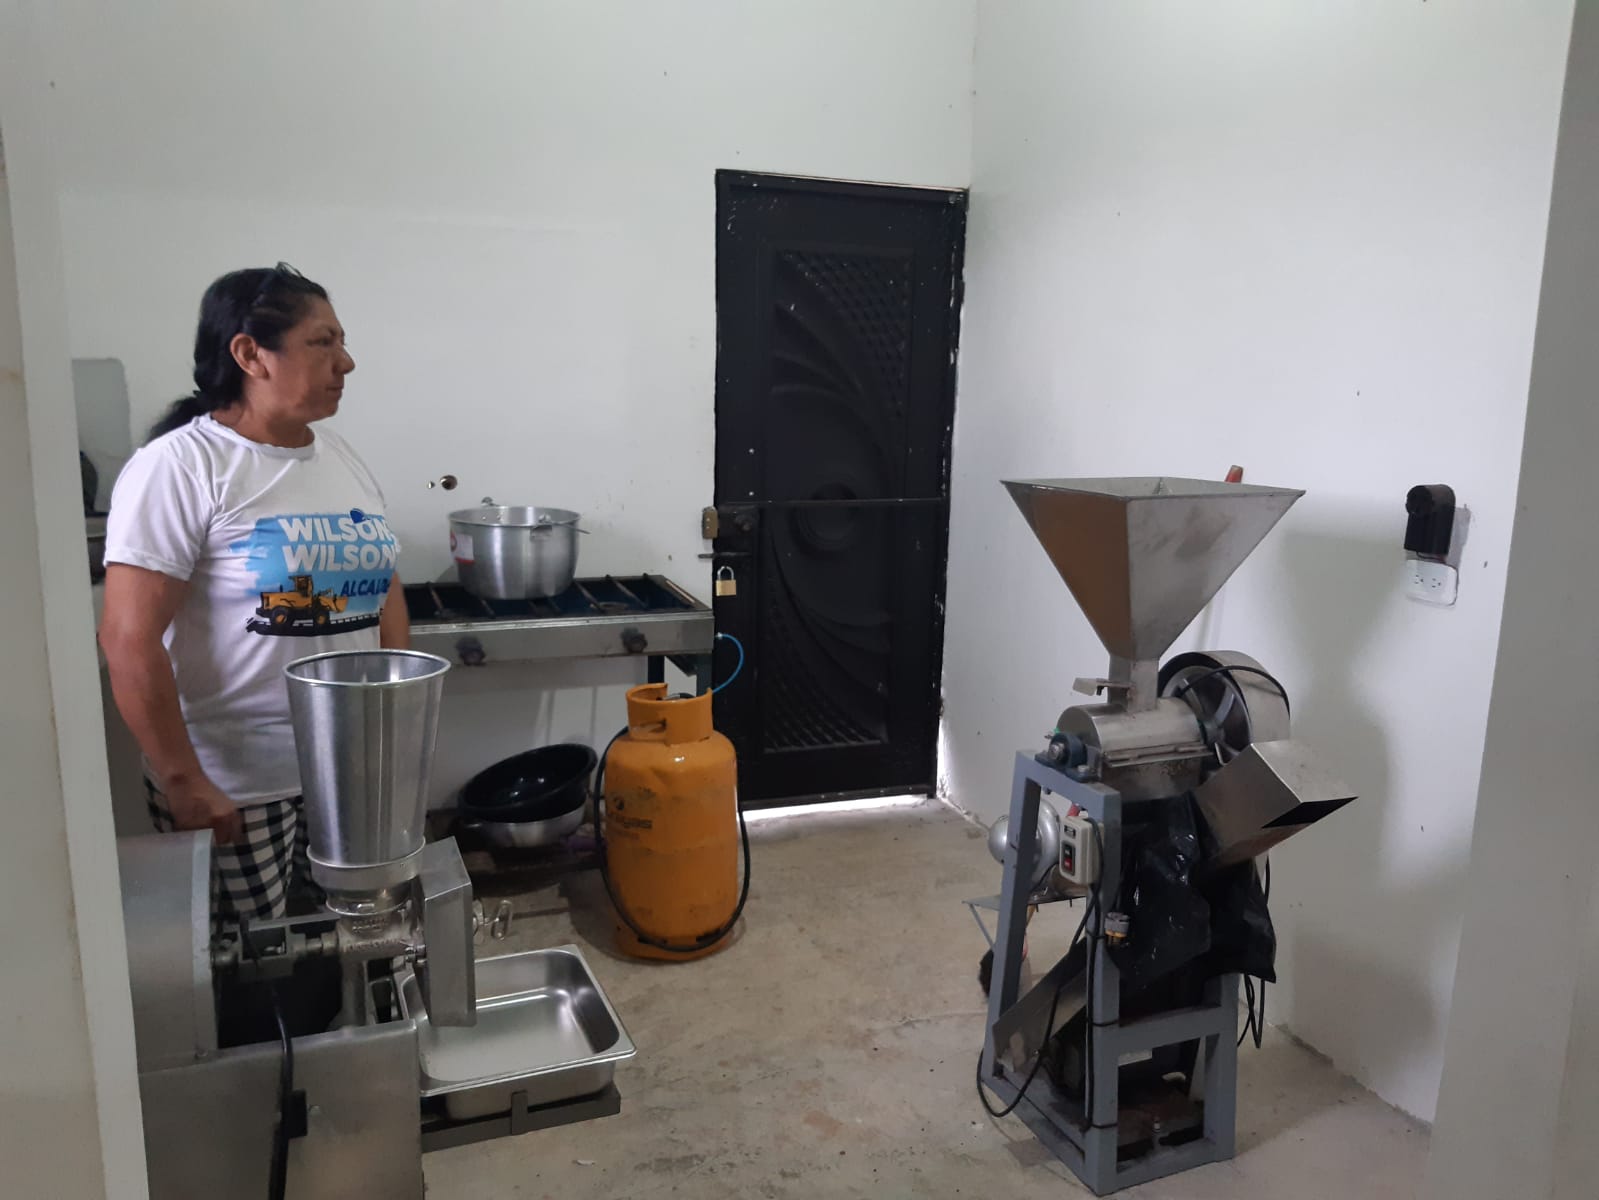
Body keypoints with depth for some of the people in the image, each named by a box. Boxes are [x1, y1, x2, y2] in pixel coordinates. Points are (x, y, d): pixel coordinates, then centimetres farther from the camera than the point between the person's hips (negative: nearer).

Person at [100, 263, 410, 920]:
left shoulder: (344, 458, 8)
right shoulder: (181, 466, -12)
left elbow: (385, 593, 12)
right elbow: (130, 643, -15)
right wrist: (184, 784, -14)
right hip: (235, 790, -5)